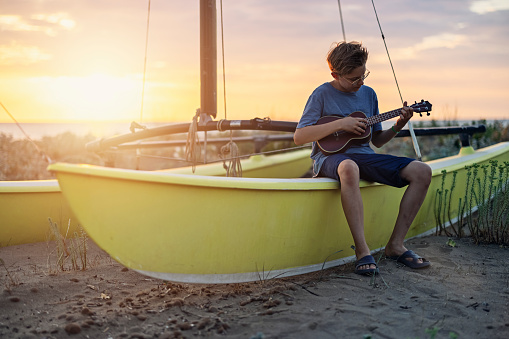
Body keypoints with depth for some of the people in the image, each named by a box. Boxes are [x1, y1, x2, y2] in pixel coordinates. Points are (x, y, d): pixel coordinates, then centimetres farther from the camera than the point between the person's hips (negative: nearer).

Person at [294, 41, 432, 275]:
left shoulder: (369, 94, 15)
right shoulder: (322, 94, -2)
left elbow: (377, 140, 19)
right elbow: (299, 137, -11)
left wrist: (398, 126, 0)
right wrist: (340, 124, -16)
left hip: (363, 155, 6)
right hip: (331, 156, -6)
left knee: (422, 172, -12)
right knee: (349, 168, -44)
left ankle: (395, 245, -8)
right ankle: (362, 251, -38)